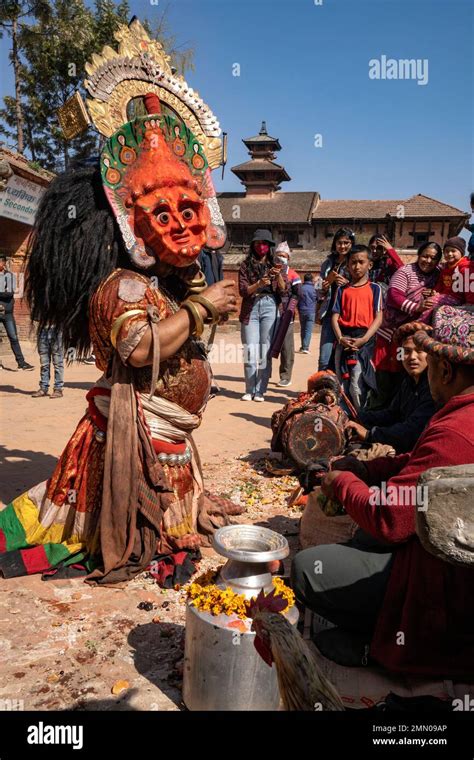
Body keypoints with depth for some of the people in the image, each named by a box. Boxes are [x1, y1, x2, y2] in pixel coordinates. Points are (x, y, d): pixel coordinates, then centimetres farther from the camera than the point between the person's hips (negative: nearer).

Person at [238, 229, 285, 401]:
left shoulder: (274, 265, 13)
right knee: (250, 350, -3)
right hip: (250, 308, -1)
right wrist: (259, 284, -17)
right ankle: (249, 390, 5)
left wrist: (278, 275, -11)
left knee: (266, 350, -2)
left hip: (269, 307, 1)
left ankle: (260, 390, 3)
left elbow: (282, 290, 6)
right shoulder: (246, 265, 8)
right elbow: (242, 290, -1)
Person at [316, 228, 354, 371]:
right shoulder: (328, 263, 13)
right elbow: (320, 292, 17)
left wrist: (347, 284, -13)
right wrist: (329, 281, -1)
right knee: (324, 360, -2)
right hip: (330, 313, 3)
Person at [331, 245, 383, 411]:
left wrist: (364, 339, -14)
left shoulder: (374, 288, 4)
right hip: (344, 340, 3)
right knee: (342, 382, 9)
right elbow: (335, 316, 6)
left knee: (358, 385, -7)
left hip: (364, 339, -3)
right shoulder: (342, 289, 11)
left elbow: (378, 317, -2)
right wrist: (340, 338, -11)